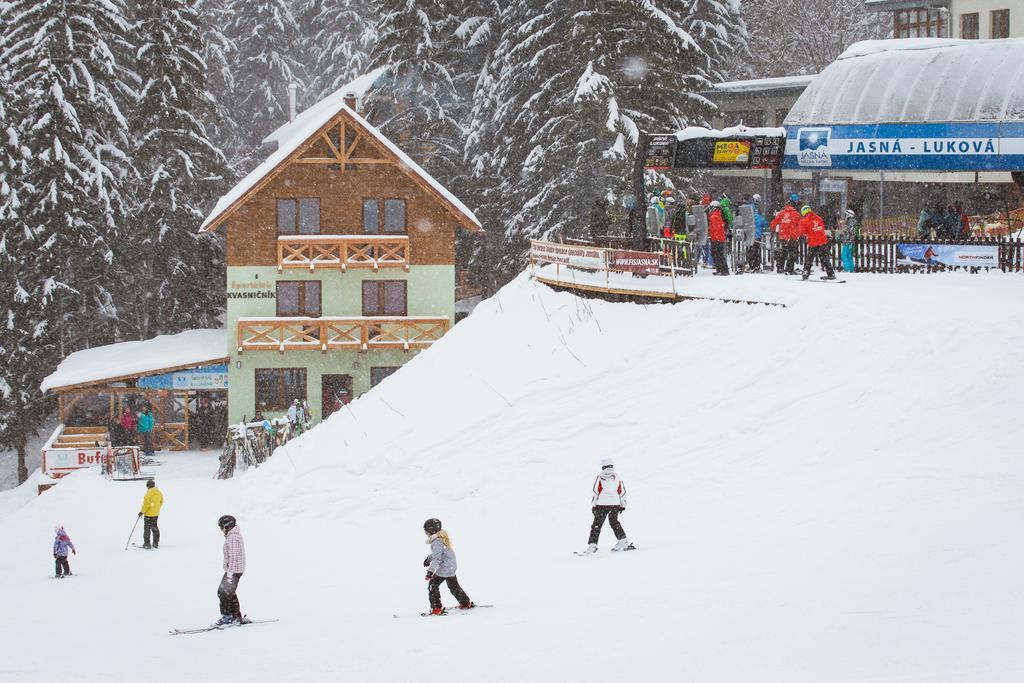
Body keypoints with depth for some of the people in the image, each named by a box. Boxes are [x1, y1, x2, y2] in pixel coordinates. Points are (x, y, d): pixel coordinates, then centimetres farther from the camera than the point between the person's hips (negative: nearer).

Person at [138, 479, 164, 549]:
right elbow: (161, 502, 14)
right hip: (156, 513, 8)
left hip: (149, 513, -8)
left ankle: (147, 544, -1)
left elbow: (146, 503, -20)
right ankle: (155, 543, 20)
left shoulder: (149, 492, -19)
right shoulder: (159, 492, 4)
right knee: (154, 527, 17)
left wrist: (142, 512, -11)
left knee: (147, 528, 0)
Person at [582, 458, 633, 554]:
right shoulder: (617, 477, 8)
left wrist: (593, 505, 2)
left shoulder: (600, 478, -3)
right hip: (615, 504, 4)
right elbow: (622, 492, 10)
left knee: (597, 524, -1)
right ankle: (624, 541, 19)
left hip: (602, 504, -4)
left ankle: (592, 545, -10)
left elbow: (595, 492, -5)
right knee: (614, 522, 23)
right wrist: (623, 505, 20)